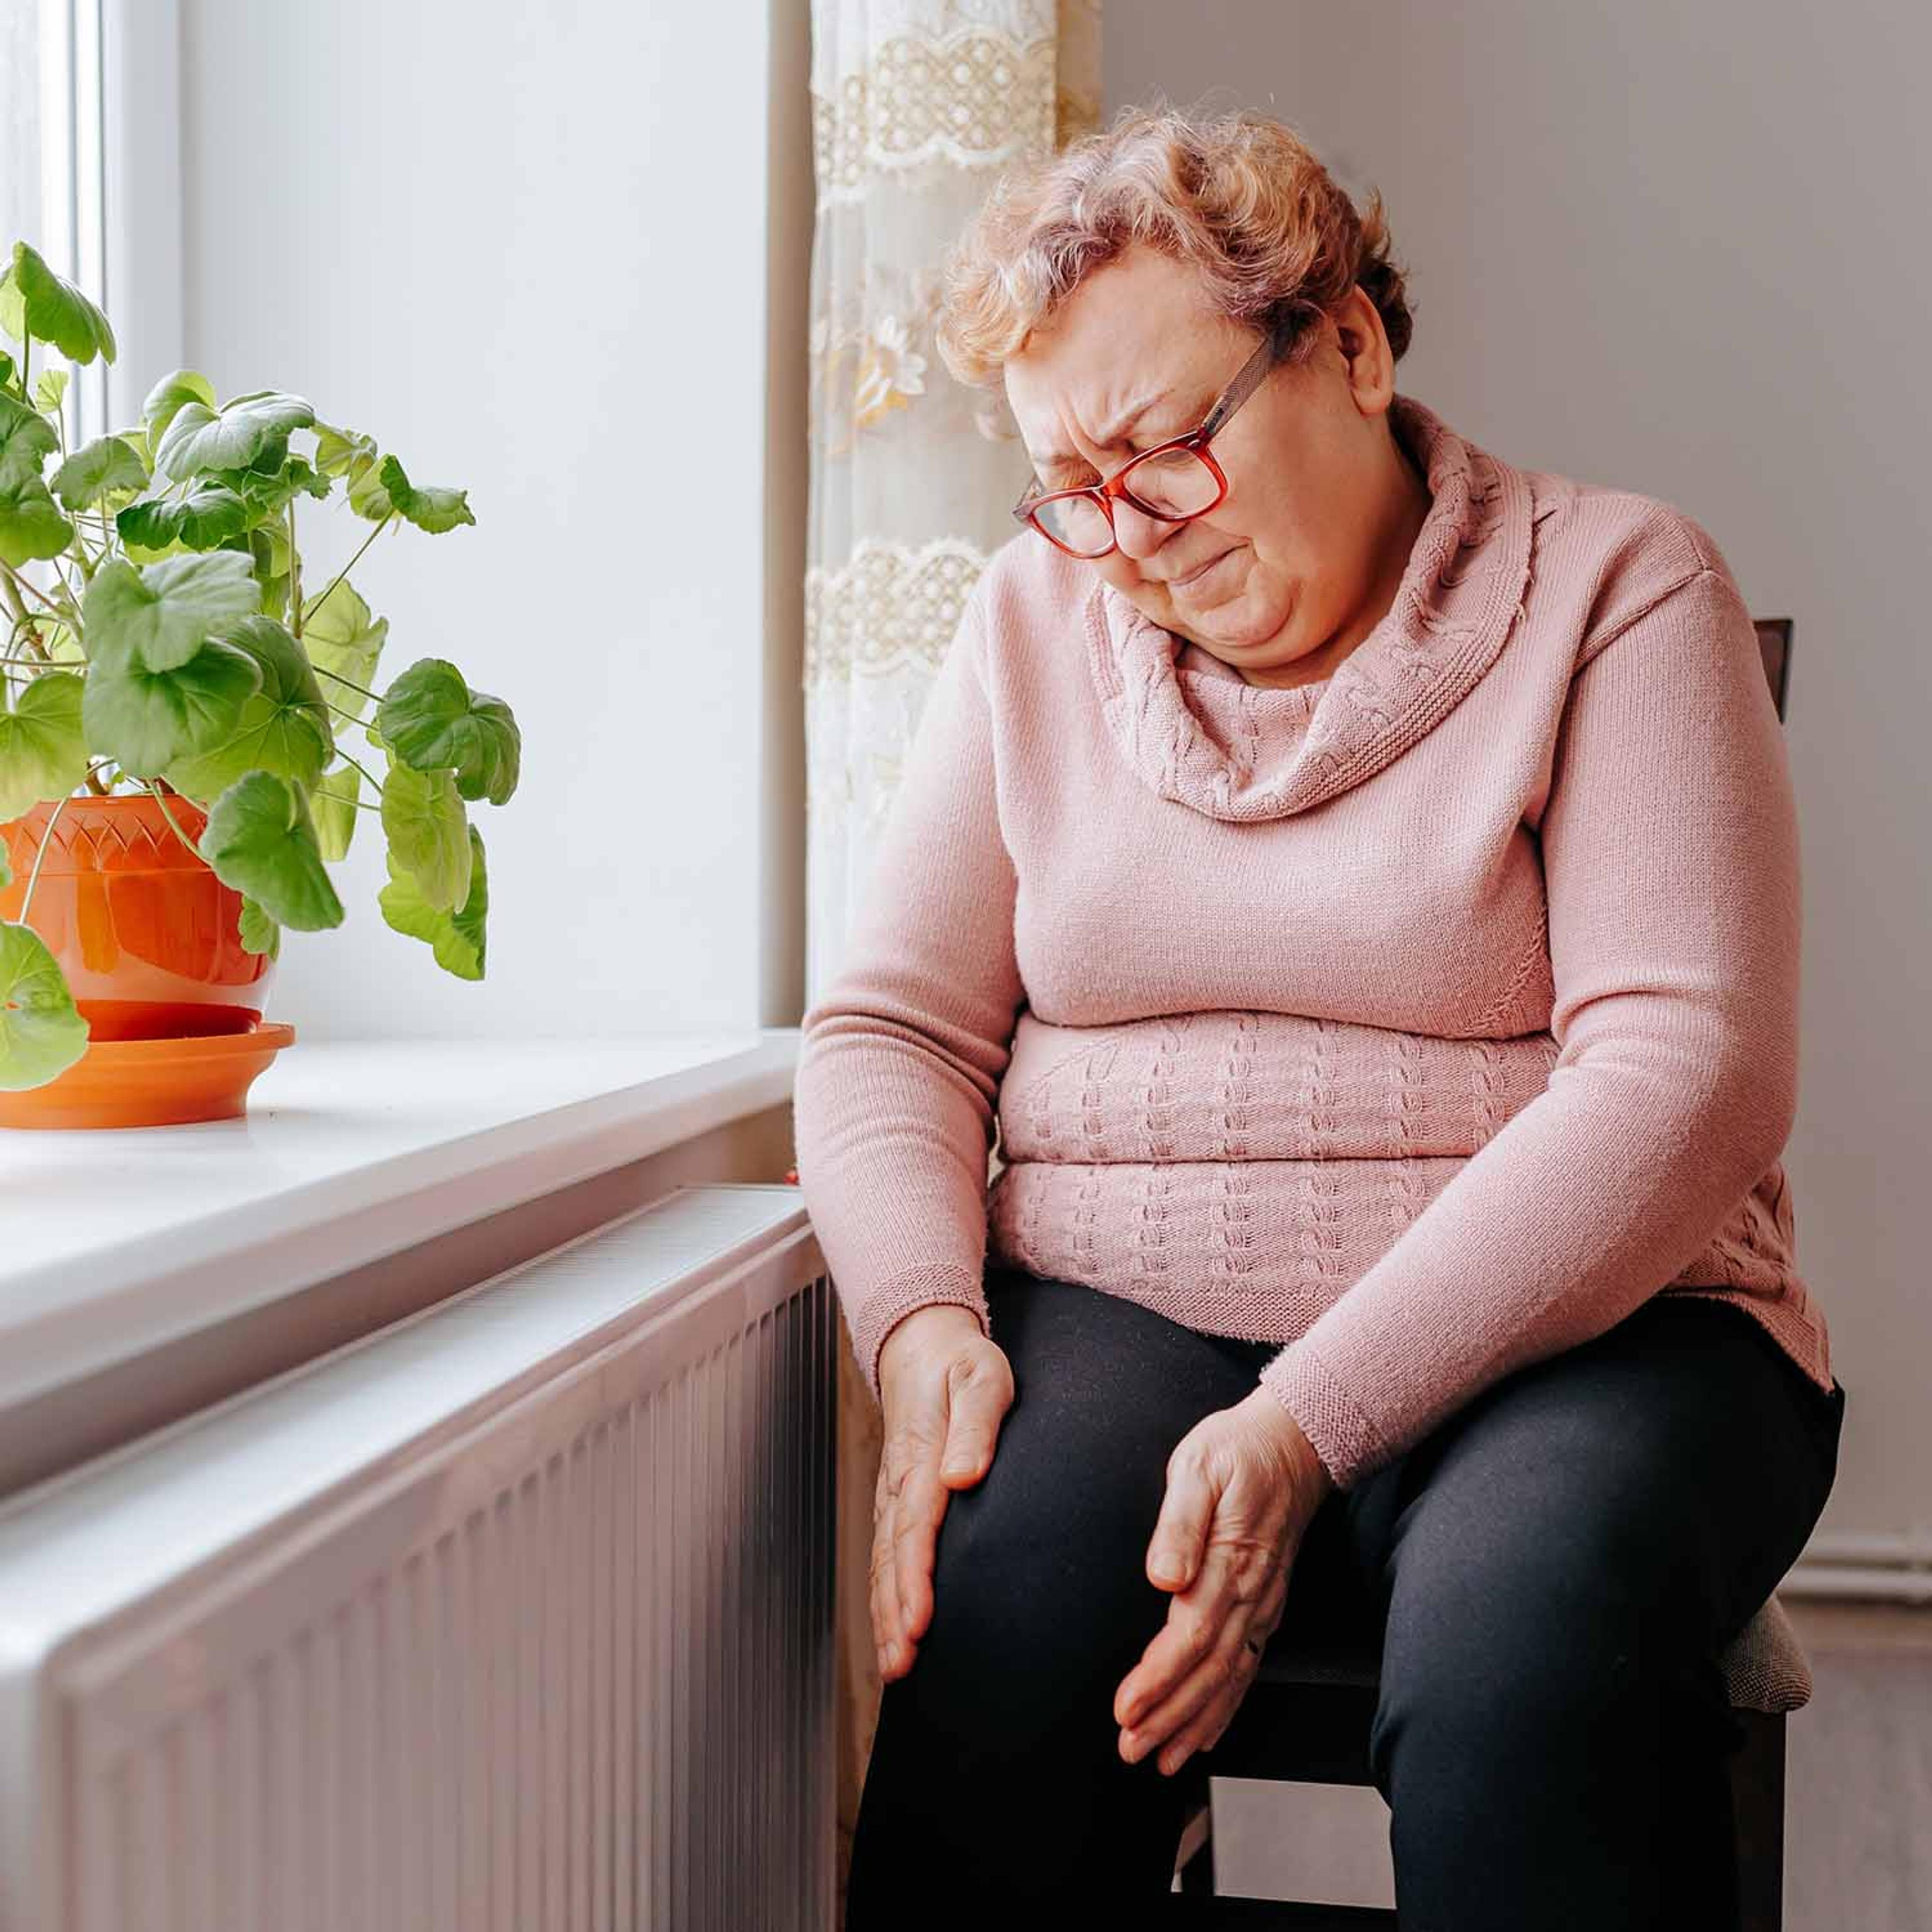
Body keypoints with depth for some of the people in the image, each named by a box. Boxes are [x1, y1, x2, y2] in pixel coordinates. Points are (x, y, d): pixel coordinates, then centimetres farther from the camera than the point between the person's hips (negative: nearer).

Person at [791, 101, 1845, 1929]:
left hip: (1574, 1325, -2)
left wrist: (1313, 1424, -22)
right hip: (1118, 1316, 2)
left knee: (1531, 1624, -35)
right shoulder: (1038, 618, 11)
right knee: (1005, 1611, -31)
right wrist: (924, 1326, -13)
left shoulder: (1616, 589, -2)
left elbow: (1682, 1069, -13)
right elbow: (892, 1024, 9)